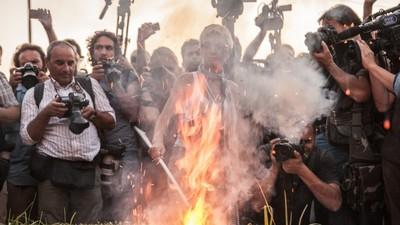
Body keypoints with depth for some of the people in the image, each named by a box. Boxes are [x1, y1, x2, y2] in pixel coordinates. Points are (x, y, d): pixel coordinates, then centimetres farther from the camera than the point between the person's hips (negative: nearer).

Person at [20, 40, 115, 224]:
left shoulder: (90, 85, 11)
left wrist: (93, 113, -7)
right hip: (52, 170, -1)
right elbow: (27, 138, 0)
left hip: (88, 169, 1)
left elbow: (111, 122, 12)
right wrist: (46, 113, -13)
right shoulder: (34, 94, 6)